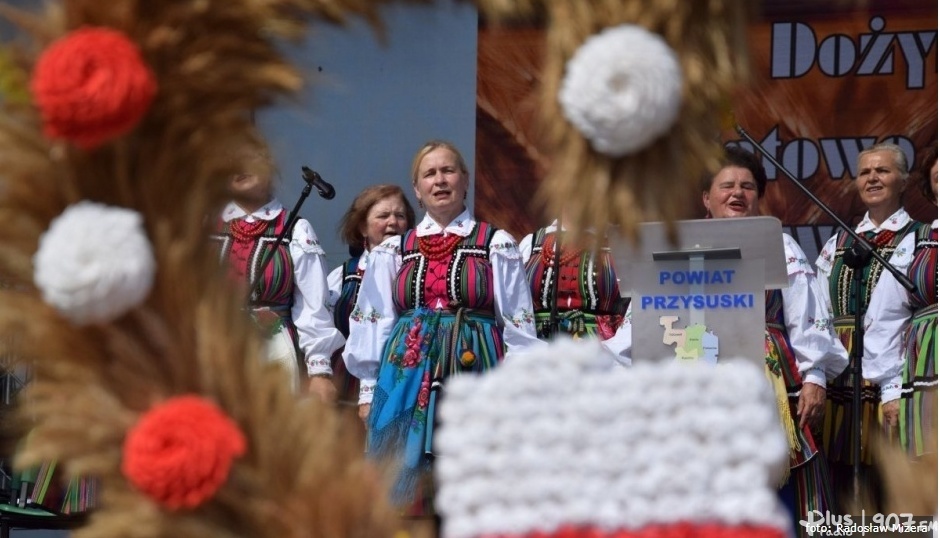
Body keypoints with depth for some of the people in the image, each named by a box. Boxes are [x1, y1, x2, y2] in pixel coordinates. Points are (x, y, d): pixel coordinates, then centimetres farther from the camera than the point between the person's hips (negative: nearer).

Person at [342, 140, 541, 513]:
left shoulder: (496, 246, 7)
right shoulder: (394, 251, 13)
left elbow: (518, 325, 6)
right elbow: (372, 323, 14)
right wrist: (368, 389, 8)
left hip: (474, 372, -2)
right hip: (408, 376, 2)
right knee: (403, 493, -2)